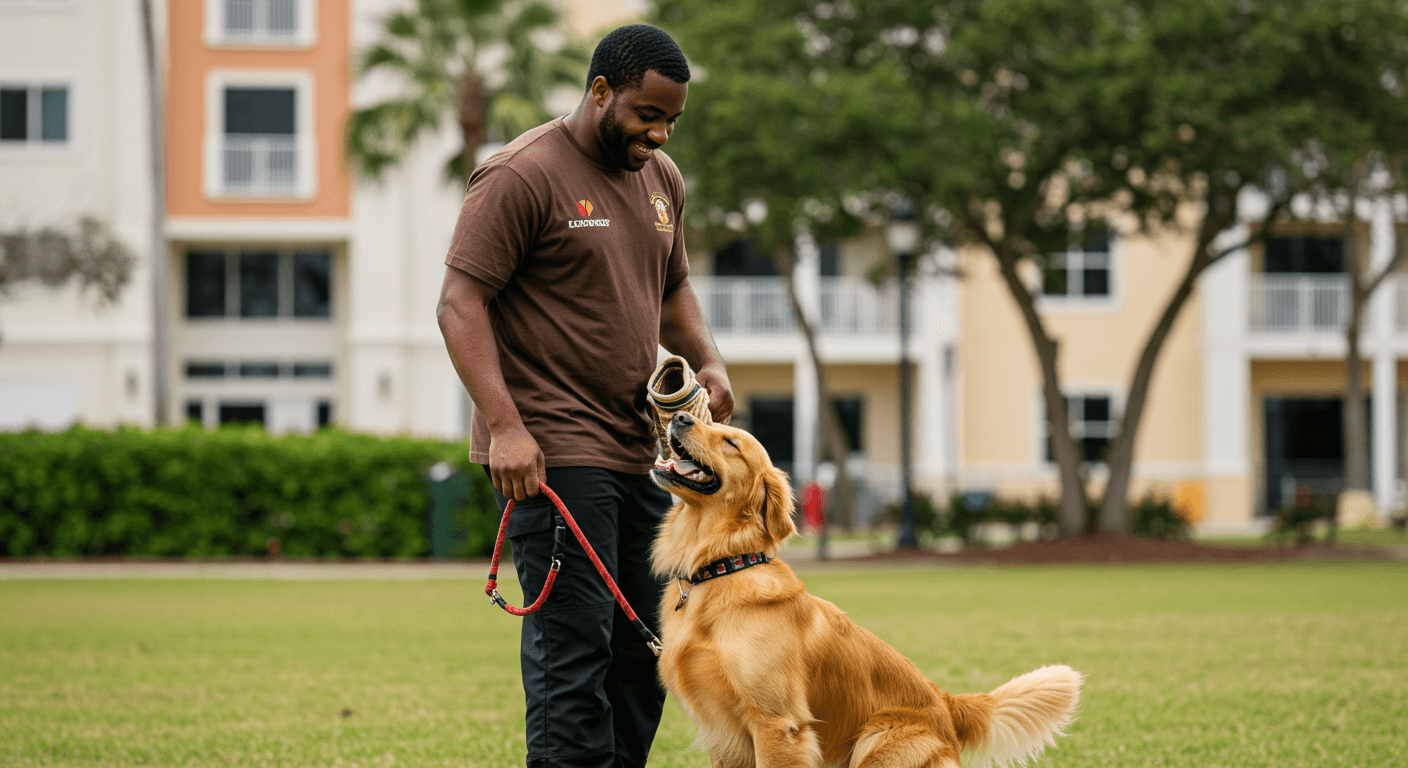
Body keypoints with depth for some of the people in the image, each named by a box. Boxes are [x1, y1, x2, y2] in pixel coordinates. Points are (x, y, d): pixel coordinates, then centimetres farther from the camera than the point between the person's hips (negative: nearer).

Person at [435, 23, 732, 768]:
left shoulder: (662, 178, 14)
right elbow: (460, 303, -13)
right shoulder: (522, 175, -10)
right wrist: (505, 425, -22)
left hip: (641, 449, 8)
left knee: (641, 647, 9)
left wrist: (707, 362, 7)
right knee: (574, 644, -11)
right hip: (552, 454, -8)